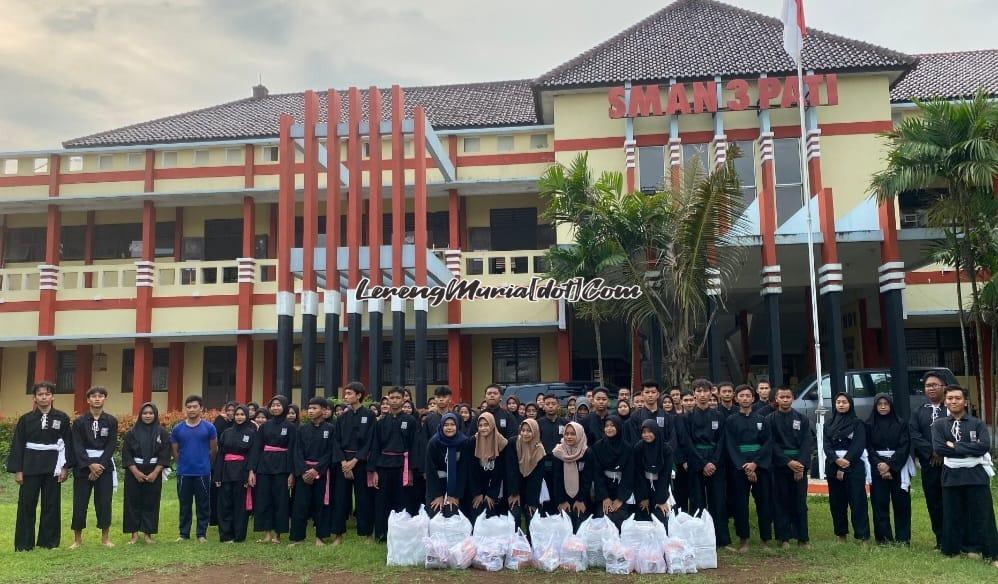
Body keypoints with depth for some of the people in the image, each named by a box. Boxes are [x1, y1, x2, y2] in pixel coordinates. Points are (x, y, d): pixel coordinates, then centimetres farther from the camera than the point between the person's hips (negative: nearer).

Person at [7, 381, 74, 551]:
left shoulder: (62, 418, 1)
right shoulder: (26, 419, 1)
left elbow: (68, 444, 2)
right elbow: (17, 445, 1)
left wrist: (66, 467, -3)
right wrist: (17, 470, -4)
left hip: (53, 467, 0)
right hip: (30, 466, 0)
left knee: (51, 505, 6)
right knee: (26, 505, 3)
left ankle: (49, 541, 17)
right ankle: (24, 544, 13)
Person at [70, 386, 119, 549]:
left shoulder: (111, 421, 3)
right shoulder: (79, 422, 1)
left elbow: (111, 445, -2)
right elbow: (77, 446, -6)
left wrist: (100, 465, -12)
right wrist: (90, 465, -15)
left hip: (104, 466, 0)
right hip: (83, 466, 0)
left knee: (104, 503, 2)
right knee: (79, 503, 2)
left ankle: (105, 538, 13)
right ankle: (77, 539, 15)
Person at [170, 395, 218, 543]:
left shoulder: (209, 428, -3)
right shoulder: (177, 429, 2)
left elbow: (213, 450, 7)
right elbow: (175, 451, 11)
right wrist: (183, 464, 13)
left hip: (203, 473, -1)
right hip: (184, 473, 1)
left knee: (203, 505, 5)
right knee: (184, 505, 9)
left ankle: (202, 534, 14)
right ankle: (184, 533, 20)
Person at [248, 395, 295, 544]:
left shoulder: (290, 427, 0)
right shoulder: (264, 426, 8)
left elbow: (292, 451, -3)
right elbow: (256, 448, 5)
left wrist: (291, 473, -9)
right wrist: (252, 470, -4)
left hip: (281, 467, -3)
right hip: (263, 465, 3)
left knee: (280, 500, 1)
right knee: (263, 500, 2)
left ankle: (277, 534, 9)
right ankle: (267, 533, 9)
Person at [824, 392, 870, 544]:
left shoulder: (857, 423, 3)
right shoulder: (830, 423, 13)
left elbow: (858, 445, -6)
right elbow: (827, 445, 3)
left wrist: (846, 461, -13)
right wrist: (836, 460, -14)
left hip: (854, 466, -4)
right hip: (833, 466, 4)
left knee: (857, 501, -7)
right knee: (837, 502, 6)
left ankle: (862, 536, -6)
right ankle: (840, 534, 15)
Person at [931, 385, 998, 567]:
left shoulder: (978, 424, 5)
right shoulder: (939, 424, 7)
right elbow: (938, 448, -7)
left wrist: (955, 446, -11)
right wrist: (969, 451, -10)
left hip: (976, 475, -1)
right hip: (951, 476, 1)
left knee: (982, 515, 0)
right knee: (954, 515, 6)